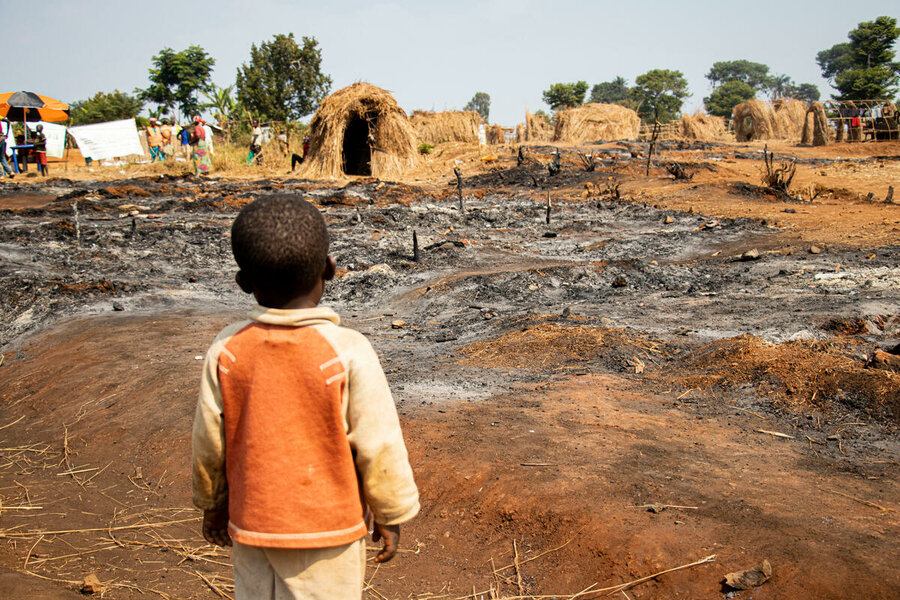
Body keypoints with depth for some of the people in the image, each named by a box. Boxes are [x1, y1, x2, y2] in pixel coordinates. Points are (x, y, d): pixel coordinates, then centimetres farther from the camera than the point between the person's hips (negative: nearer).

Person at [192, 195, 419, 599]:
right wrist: (391, 514, 1)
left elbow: (209, 441, 0)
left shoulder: (226, 351, -10)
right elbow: (378, 444, -13)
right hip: (327, 528, -3)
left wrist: (213, 506, 17)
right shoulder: (347, 352, -19)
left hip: (251, 525, 3)